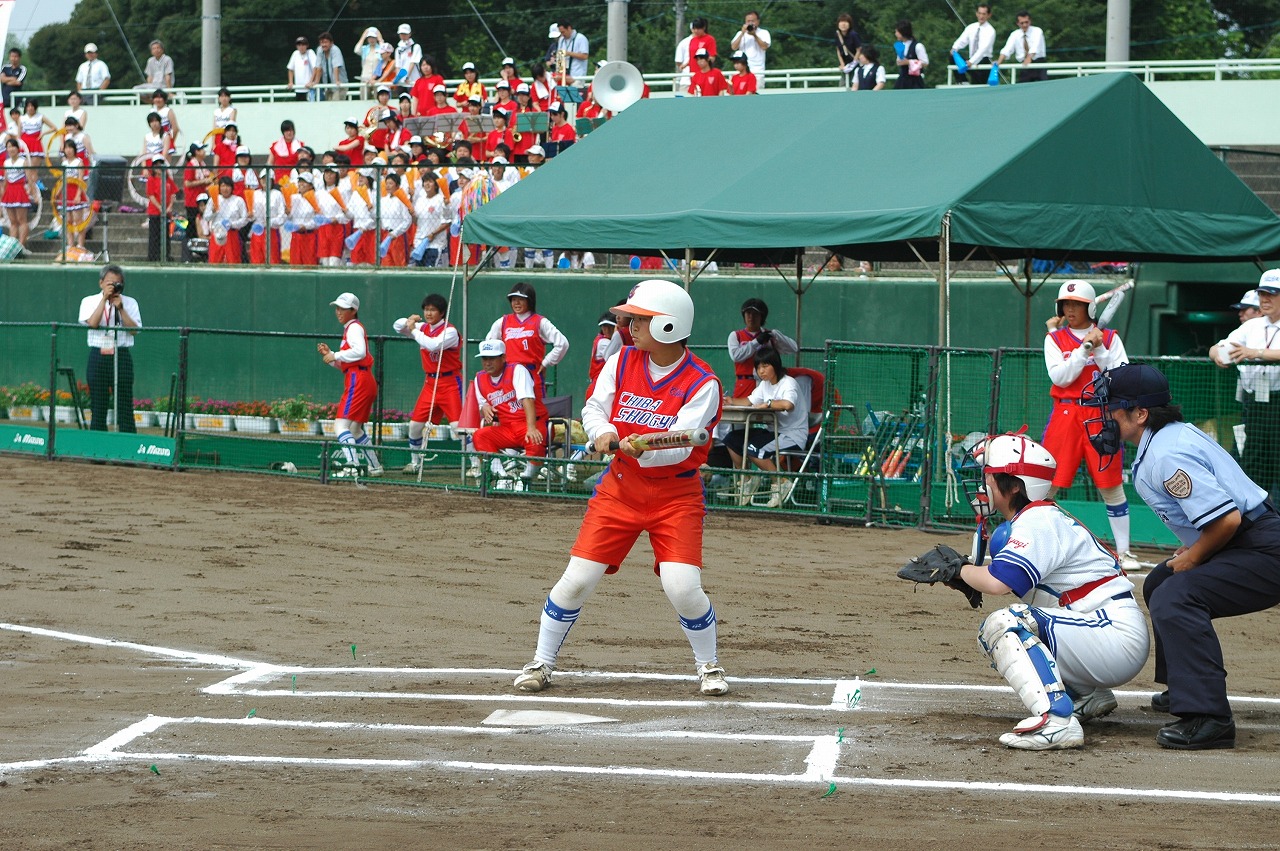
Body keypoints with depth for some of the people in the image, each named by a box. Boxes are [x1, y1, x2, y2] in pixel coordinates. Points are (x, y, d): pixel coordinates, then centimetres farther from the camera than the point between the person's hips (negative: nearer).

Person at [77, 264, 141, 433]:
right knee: (98, 407, 2)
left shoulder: (130, 303, 9)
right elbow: (92, 323, -10)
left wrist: (120, 308, -10)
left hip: (122, 356, 0)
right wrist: (105, 298, -10)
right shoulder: (89, 301, 8)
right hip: (98, 357, 0)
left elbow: (135, 330, -3)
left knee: (125, 406, -5)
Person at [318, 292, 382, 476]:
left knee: (341, 425, -19)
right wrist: (329, 355, 10)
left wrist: (336, 356, -18)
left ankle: (352, 467, -31)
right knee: (355, 429, 21)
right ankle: (374, 467, 29)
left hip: (359, 380, -11)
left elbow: (360, 351, -25)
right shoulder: (349, 329, 23)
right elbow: (343, 364, 25)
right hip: (364, 380, 11)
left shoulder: (354, 328, -6)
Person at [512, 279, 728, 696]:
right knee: (576, 579, -2)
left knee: (683, 586, -16)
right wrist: (603, 433, -20)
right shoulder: (620, 363, 0)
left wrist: (644, 451, -40)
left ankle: (709, 666, 9)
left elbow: (680, 447, -21)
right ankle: (541, 663, 16)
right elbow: (594, 408, 3)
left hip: (676, 494, -4)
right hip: (621, 487, 4)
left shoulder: (702, 384, -15)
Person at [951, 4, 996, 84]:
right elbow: (962, 40, 1)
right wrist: (954, 48, -23)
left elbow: (983, 48, -21)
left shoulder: (990, 30, -10)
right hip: (971, 61, 6)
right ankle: (964, 82, -7)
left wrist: (971, 61, -33)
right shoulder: (971, 27, 9)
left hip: (983, 62, -6)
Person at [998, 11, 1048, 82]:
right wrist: (999, 62, -26)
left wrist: (1029, 58, -41)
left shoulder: (1037, 31, -5)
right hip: (1024, 67, 3)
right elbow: (1007, 49, -8)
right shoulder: (1015, 35, 4)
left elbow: (1035, 47, -22)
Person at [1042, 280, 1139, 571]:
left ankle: (1123, 551, 9)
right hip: (1066, 414, 0)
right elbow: (1060, 377, -8)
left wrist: (1100, 349, -12)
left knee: (1112, 486, 1)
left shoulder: (1110, 339, 7)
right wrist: (1086, 348, -13)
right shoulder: (1055, 339, 7)